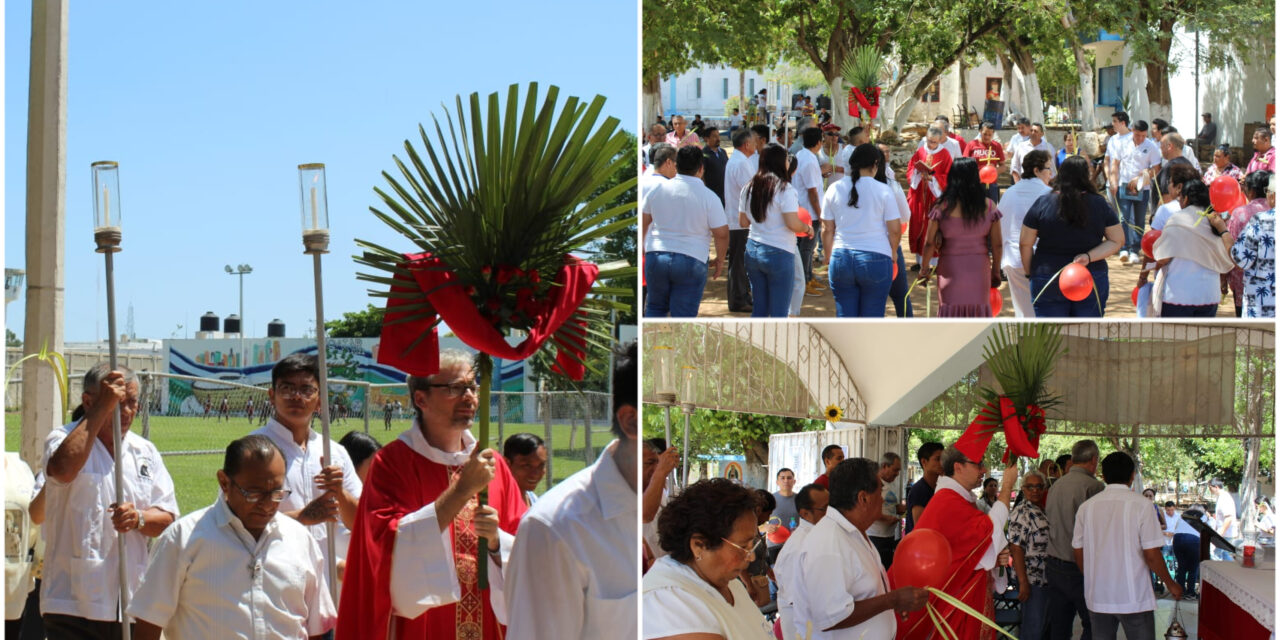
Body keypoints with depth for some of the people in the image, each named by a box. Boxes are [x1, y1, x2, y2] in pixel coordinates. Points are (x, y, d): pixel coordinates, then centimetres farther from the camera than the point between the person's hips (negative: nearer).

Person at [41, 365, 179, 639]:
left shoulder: (145, 452, 14)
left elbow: (167, 518, 11)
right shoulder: (65, 440, -2)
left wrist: (139, 518, -13)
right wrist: (101, 408, -21)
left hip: (131, 604, 6)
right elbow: (63, 469, -27)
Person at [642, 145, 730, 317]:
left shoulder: (658, 189, 2)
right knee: (683, 316, 2)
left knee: (655, 308, 19)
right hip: (692, 261, -3)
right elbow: (722, 234, -7)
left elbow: (644, 222, 15)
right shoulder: (708, 197, -8)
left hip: (655, 256, 3)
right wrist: (719, 260, 10)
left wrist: (643, 247, 32)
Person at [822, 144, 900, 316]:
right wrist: (892, 253, 13)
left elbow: (827, 230, 7)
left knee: (844, 317, 9)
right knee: (872, 317, 5)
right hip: (876, 260, -3)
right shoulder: (883, 190, -5)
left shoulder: (834, 189, 4)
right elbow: (895, 230, -5)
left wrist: (829, 259, 18)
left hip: (841, 259, 3)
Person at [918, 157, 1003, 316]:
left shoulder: (943, 207, -9)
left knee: (951, 313, 4)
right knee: (979, 310, 11)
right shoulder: (989, 206, -4)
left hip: (951, 268, -2)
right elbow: (997, 244, 1)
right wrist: (996, 271, 14)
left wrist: (924, 268, 9)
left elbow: (930, 243, -5)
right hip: (979, 267, 2)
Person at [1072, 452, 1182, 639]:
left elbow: (1078, 552, 10)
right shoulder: (1141, 505, -9)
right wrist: (1170, 583, 4)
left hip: (1098, 597, 4)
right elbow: (1151, 555, -11)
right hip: (1133, 598, -4)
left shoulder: (1086, 507, 4)